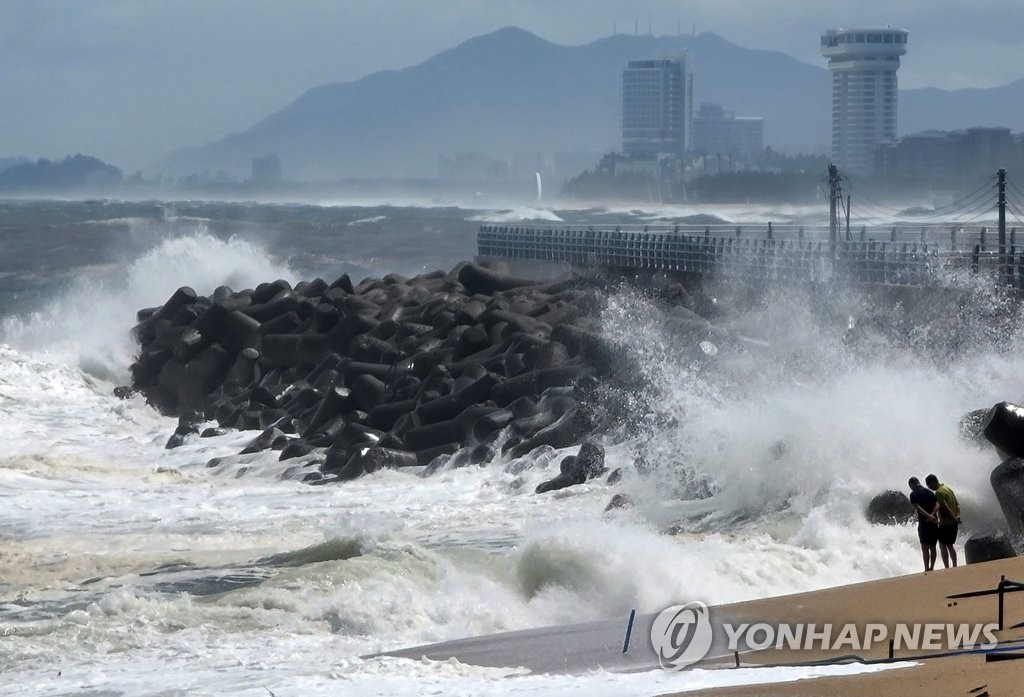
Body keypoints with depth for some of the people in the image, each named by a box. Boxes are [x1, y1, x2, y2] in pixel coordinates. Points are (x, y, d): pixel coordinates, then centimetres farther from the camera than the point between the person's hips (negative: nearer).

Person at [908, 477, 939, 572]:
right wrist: (932, 515, -12)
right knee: (932, 547, 11)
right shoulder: (929, 492, 14)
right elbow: (937, 505, 1)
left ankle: (927, 569, -8)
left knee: (925, 547, -3)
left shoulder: (913, 494, -1)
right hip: (934, 523, 5)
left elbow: (918, 507, -15)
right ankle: (931, 568, 15)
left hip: (923, 522, -5)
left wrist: (929, 516, -20)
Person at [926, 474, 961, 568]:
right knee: (949, 545, 18)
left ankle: (947, 568, -1)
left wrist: (954, 518, -17)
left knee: (942, 546, 0)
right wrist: (958, 516, 3)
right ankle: (955, 566, 21)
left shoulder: (939, 492, -15)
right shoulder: (948, 489, 14)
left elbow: (946, 508, -23)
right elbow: (957, 505, 15)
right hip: (953, 523, 9)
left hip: (945, 524, -9)